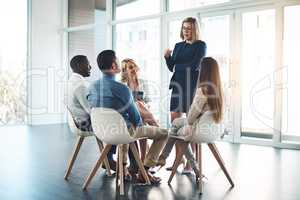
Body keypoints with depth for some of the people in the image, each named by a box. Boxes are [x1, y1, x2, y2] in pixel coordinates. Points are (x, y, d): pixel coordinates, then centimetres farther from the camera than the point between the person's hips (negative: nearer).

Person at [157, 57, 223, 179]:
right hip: (211, 128, 7)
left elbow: (192, 116, -20)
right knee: (176, 121, 26)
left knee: (178, 130, 26)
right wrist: (188, 120, 11)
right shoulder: (217, 89, -3)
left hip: (199, 130, -7)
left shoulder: (202, 90, -25)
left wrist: (187, 122, 1)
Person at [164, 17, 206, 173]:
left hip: (192, 86, -6)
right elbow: (171, 67, 14)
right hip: (177, 85, 6)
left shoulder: (200, 45, 2)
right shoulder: (178, 46, 18)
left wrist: (178, 66, 0)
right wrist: (167, 57, -3)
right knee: (174, 121, 2)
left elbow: (194, 66, -10)